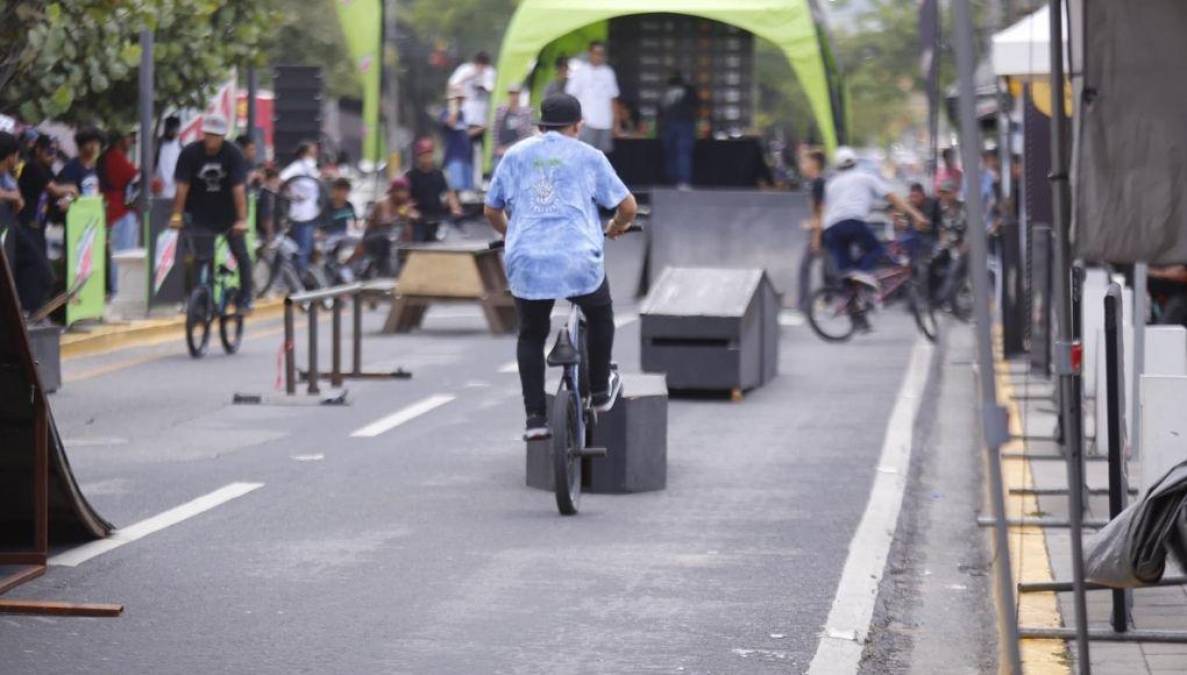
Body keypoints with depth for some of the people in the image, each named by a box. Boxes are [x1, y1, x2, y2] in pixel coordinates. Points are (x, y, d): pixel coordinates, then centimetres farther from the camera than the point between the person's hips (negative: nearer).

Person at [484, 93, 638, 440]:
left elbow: (491, 210, 19)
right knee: (600, 316, 28)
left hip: (526, 263, 2)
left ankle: (535, 417, 11)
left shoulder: (516, 155, 14)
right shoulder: (588, 157, 7)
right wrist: (616, 227, 29)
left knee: (531, 336, 20)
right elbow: (627, 206, 6)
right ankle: (600, 391, 34)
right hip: (579, 261, -2)